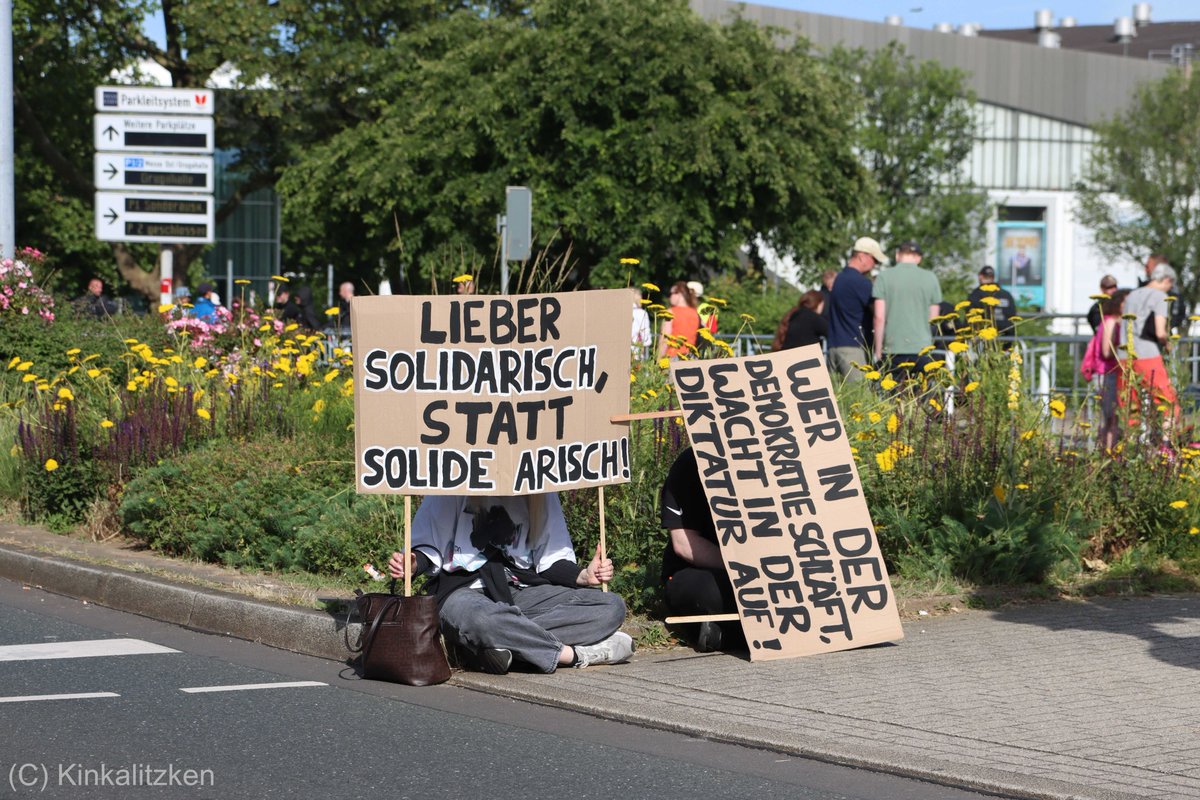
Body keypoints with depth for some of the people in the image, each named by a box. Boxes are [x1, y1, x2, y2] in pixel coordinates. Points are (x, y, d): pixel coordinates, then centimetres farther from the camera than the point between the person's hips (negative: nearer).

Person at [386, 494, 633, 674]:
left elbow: (552, 560, 14)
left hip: (522, 591, 5)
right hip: (464, 589, -5)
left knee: (613, 606, -17)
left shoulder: (541, 491, 13)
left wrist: (584, 576, -6)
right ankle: (573, 653, -27)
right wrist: (412, 564, -21)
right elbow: (428, 548, 2)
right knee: (480, 619, -43)